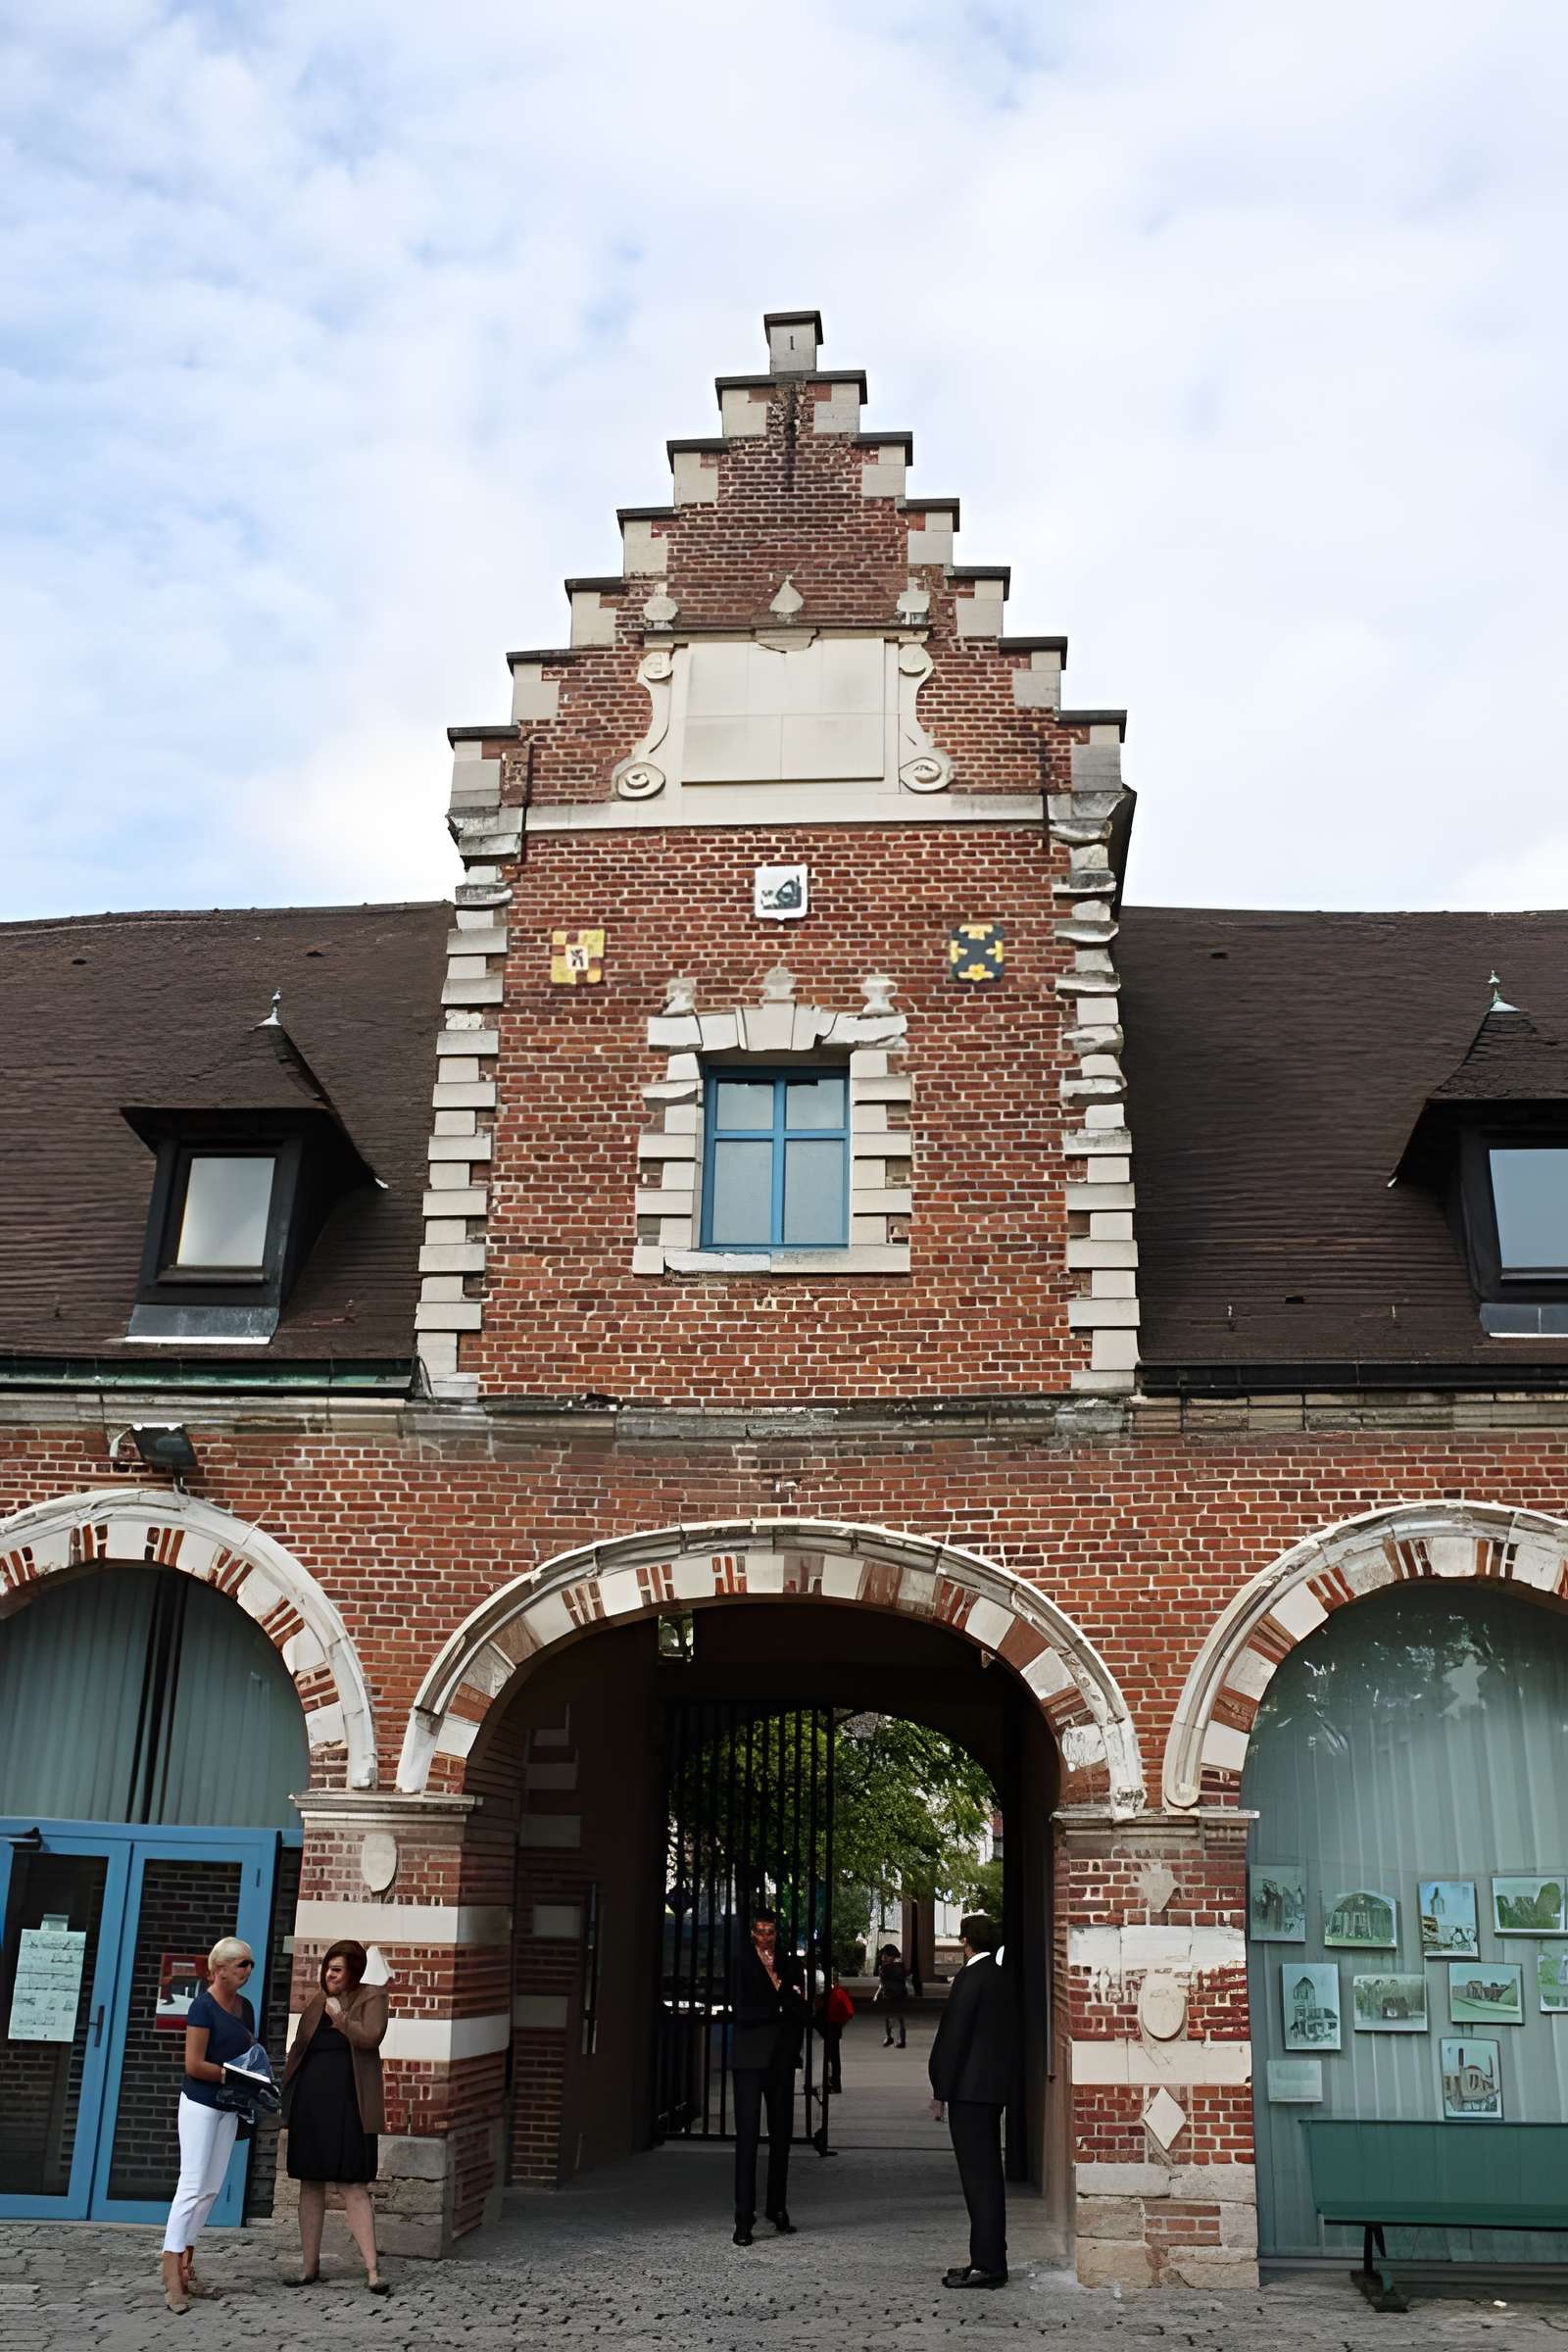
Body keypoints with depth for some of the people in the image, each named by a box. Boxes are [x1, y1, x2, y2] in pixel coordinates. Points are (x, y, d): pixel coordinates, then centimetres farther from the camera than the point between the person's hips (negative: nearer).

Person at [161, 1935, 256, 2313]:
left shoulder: (245, 2007, 8)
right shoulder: (203, 2006, -15)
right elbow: (194, 2065, -19)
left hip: (229, 2107, 7)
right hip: (200, 2104, -7)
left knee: (211, 2189, 8)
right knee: (193, 2185, -10)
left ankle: (186, 2266, 15)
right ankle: (171, 2272, -8)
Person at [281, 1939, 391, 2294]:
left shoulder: (371, 1997, -1)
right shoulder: (316, 2001, 13)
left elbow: (370, 2037, -16)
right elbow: (298, 2048, 18)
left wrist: (339, 2016, -16)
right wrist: (286, 2095, 13)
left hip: (347, 2105, -5)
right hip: (310, 2102, 5)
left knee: (354, 2185, -6)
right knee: (310, 2182, 10)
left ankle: (372, 2269, -4)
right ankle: (309, 2265, 21)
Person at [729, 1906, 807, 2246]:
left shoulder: (790, 1964, 10)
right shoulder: (741, 1963, -2)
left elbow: (800, 2012, 9)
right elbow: (742, 2012, -10)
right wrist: (781, 2006, -6)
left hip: (782, 2059, 4)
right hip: (750, 2058, -4)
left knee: (781, 2134, 8)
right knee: (747, 2135, -7)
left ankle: (777, 2209, 19)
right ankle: (744, 2217, -5)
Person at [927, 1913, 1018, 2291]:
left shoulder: (971, 1976, -15)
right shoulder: (1002, 1976, 11)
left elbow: (953, 2036, -17)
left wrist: (940, 2093, -11)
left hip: (970, 2088, -9)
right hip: (994, 2086, 9)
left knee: (979, 2175, -5)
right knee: (987, 2173, 14)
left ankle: (987, 2264, -3)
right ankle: (988, 2259, 21)